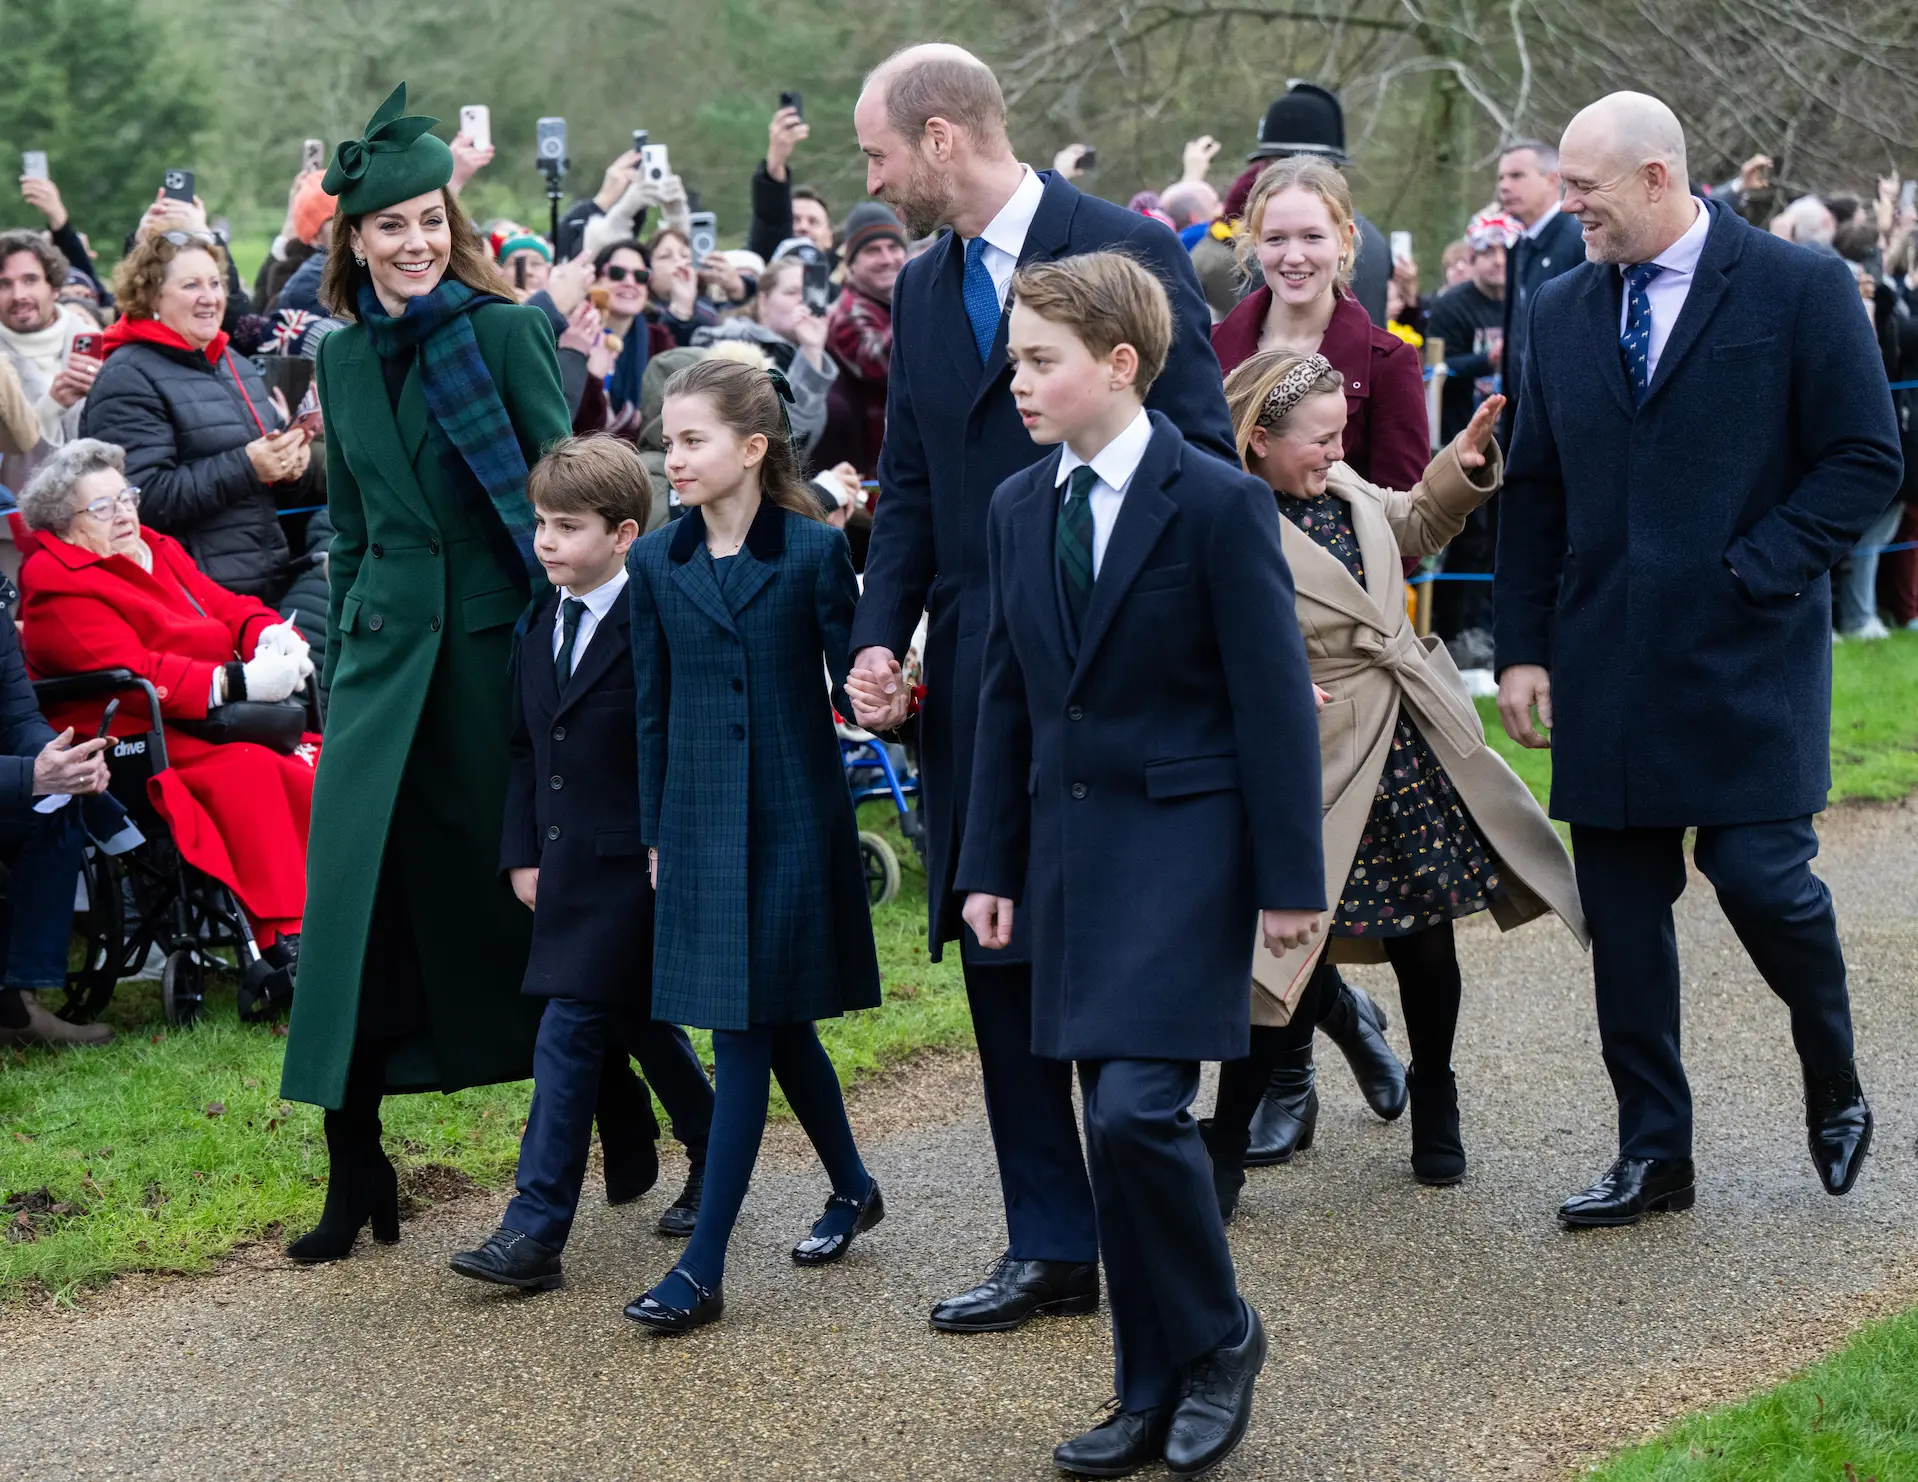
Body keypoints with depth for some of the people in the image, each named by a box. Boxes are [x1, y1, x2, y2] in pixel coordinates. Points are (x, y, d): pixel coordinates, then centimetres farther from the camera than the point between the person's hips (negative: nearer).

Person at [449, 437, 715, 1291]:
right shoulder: (542, 629, 11)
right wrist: (523, 853, 10)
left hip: (628, 866, -8)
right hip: (566, 864, 8)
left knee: (570, 1031, -11)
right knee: (639, 1023, 18)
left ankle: (536, 1230, -9)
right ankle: (715, 1157, 37)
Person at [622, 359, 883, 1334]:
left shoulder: (814, 550, -7)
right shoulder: (656, 562, 5)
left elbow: (850, 685, -1)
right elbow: (653, 705, 10)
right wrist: (655, 833, 11)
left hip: (793, 819, -4)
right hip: (701, 821, 5)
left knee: (745, 1031, -5)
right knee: (775, 1024, 14)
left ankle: (703, 1265, -4)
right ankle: (852, 1188, 37)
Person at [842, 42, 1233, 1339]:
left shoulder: (1127, 251, -9)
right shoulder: (923, 289, 12)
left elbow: (1201, 458, -10)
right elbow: (910, 486, 14)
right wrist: (881, 638, 0)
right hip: (978, 683, 6)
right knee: (1001, 960, 8)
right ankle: (1052, 1248, 17)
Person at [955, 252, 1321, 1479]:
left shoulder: (1219, 503, -9)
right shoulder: (1018, 508, 9)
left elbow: (1274, 698, -9)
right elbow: (1008, 698, 14)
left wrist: (1290, 879, -10)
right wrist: (993, 864, 11)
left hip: (1186, 839, -6)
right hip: (1071, 846, 6)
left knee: (1138, 1108, -16)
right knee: (1110, 1128, 8)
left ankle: (1218, 1337, 8)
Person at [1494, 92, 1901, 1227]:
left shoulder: (1801, 289, -4)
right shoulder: (1563, 311, 11)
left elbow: (1867, 461, -5)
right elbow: (1535, 492, 14)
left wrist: (1754, 573, -13)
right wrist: (1525, 647, 7)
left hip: (1745, 655, -4)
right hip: (1607, 666, 5)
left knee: (1760, 874, -10)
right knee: (1622, 911, 5)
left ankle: (1834, 1083, 20)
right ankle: (1654, 1155, 15)